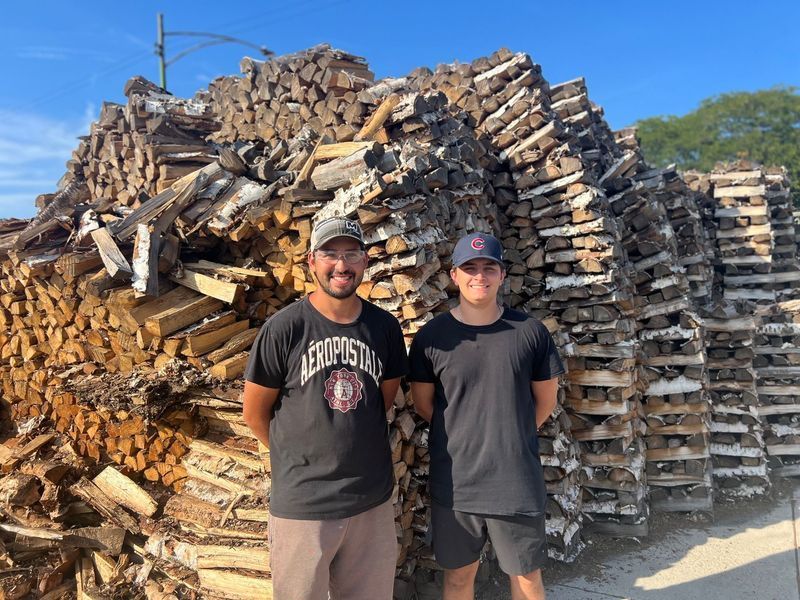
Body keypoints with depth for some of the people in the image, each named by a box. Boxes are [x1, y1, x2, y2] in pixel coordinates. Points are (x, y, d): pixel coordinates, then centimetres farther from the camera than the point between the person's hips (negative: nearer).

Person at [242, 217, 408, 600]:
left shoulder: (385, 327, -2)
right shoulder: (284, 328, -12)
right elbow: (255, 414, -3)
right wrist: (297, 459, 7)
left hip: (373, 499, 3)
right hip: (301, 503, -3)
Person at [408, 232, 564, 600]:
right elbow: (423, 403, 4)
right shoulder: (432, 337, -7)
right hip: (454, 484, 0)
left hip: (518, 483, 0)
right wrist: (460, 437, 8)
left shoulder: (530, 332, -5)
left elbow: (546, 399, 6)